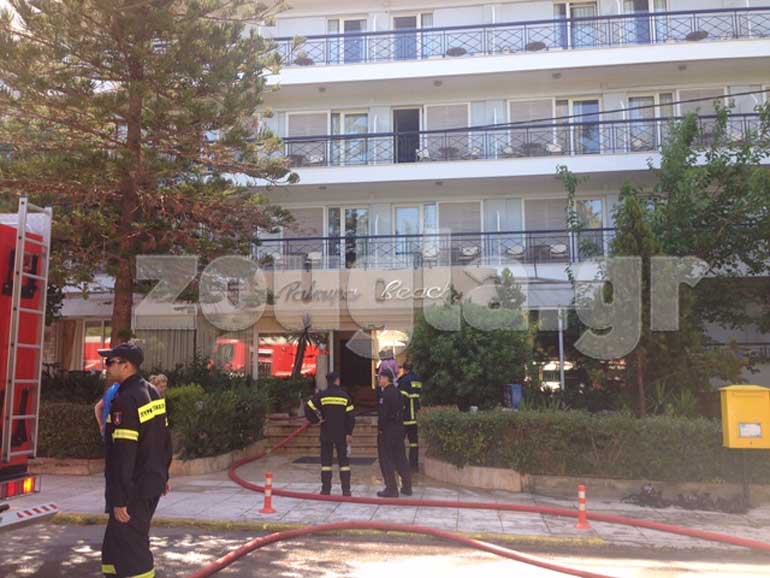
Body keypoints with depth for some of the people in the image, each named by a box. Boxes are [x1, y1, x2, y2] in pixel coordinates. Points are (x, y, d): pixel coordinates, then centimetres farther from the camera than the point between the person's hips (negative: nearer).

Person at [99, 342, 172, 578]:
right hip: (153, 483, 9)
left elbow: (123, 455, -24)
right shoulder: (152, 393, 8)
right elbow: (165, 439, 15)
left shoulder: (126, 401, -21)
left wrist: (120, 500, -21)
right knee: (115, 543, 22)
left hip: (135, 488, -9)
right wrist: (162, 474, 23)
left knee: (132, 548, -1)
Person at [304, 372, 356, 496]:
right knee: (344, 461, 7)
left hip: (326, 433, 0)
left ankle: (326, 489, 9)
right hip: (341, 434, 0)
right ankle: (346, 489, 5)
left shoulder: (321, 395, -4)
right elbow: (350, 416, -4)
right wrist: (349, 433, 2)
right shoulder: (344, 396, -3)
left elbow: (308, 408, -11)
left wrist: (316, 420, 2)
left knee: (326, 460, 8)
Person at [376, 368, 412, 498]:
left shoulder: (385, 394, -17)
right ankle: (407, 487, 20)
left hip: (387, 430, -8)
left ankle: (391, 489, 4)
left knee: (387, 460, 1)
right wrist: (400, 426, 16)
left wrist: (380, 429, -13)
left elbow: (383, 414, -21)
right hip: (399, 429, 8)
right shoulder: (397, 392, 10)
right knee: (401, 458, 14)